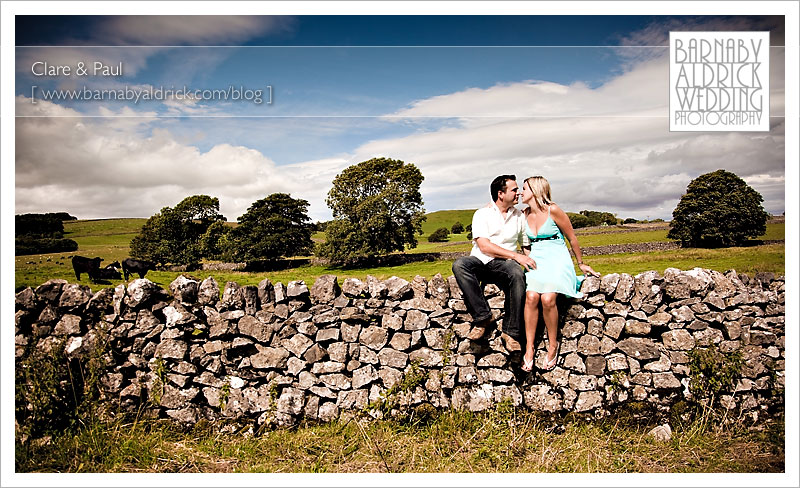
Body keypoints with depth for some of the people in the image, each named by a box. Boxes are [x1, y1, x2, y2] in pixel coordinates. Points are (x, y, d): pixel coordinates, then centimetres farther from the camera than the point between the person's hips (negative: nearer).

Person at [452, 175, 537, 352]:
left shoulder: (519, 216, 17)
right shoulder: (482, 214, 3)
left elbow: (527, 245, 21)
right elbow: (484, 246, -9)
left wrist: (530, 262, 0)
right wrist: (516, 255, -15)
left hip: (504, 264, 1)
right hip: (480, 262, -1)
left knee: (517, 274, -35)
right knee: (459, 265, -34)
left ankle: (510, 332, -27)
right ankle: (482, 317, -30)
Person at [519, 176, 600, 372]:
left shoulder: (553, 210, -7)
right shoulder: (524, 215, 10)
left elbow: (572, 238, 3)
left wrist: (581, 263, 10)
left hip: (557, 260, -4)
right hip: (535, 261, 4)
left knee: (547, 298, -28)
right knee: (531, 297, -24)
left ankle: (553, 345, -8)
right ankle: (529, 348, -18)